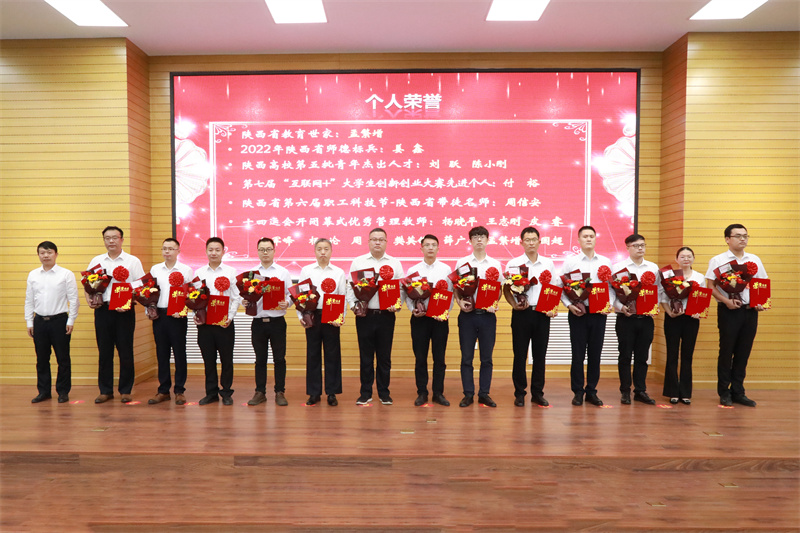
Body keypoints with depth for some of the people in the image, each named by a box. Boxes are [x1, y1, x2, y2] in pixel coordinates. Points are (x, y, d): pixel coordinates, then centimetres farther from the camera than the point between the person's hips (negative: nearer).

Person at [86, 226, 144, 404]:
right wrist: (89, 299, -2)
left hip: (124, 311, -3)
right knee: (104, 351, 8)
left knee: (125, 351, 2)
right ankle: (105, 390, 18)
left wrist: (129, 303, -15)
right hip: (102, 310, 3)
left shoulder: (133, 261, 2)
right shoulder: (96, 261, 12)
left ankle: (125, 390, 13)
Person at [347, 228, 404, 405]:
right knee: (365, 355, 6)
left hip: (386, 316, 0)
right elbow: (350, 287, 6)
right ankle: (366, 392, 17)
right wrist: (354, 306, -7)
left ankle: (384, 393, 19)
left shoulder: (395, 263, 9)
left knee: (384, 356, 6)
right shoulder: (358, 262, 8)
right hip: (364, 315, 0)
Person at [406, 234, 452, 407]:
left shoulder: (446, 269, 6)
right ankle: (422, 393, 15)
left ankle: (438, 393, 15)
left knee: (439, 358, 5)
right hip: (419, 318, 0)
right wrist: (413, 309, -13)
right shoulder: (413, 270, 6)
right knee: (420, 358, 5)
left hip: (440, 318, 0)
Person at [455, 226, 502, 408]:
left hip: (487, 314, 1)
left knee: (486, 357, 6)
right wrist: (460, 302, -12)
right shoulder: (461, 262, 6)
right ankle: (468, 394, 13)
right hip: (467, 314, -1)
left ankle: (484, 394, 16)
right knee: (466, 356, 4)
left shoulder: (495, 264, 9)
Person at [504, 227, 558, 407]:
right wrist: (514, 304, -15)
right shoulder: (513, 263, 2)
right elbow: (506, 289, 2)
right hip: (521, 313, -2)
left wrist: (553, 308, -3)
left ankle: (537, 392, 20)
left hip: (542, 314, 2)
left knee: (540, 355, 7)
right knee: (520, 354, 3)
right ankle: (519, 393, 14)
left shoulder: (548, 263, 9)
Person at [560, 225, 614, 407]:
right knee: (578, 354, 2)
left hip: (599, 313, 2)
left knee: (595, 354, 7)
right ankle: (578, 392, 12)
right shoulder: (570, 261, 3)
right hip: (578, 313, -2)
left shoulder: (605, 262, 9)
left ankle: (591, 391, 18)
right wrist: (569, 305, -12)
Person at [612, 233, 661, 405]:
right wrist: (621, 307, -18)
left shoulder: (653, 268, 10)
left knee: (642, 356, 8)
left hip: (646, 318, 3)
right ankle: (625, 391, 13)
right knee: (625, 355, 3)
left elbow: (659, 290, 11)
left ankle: (640, 391, 19)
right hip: (626, 317, -3)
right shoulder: (618, 267, 0)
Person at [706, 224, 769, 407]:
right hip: (728, 310, -4)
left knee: (743, 352, 8)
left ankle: (738, 392, 18)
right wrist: (726, 301, -19)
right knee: (726, 351, 2)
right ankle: (724, 393, 11)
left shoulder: (755, 260, 12)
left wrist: (762, 302, -2)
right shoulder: (718, 260, 0)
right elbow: (711, 286, -6)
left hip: (750, 310, 4)